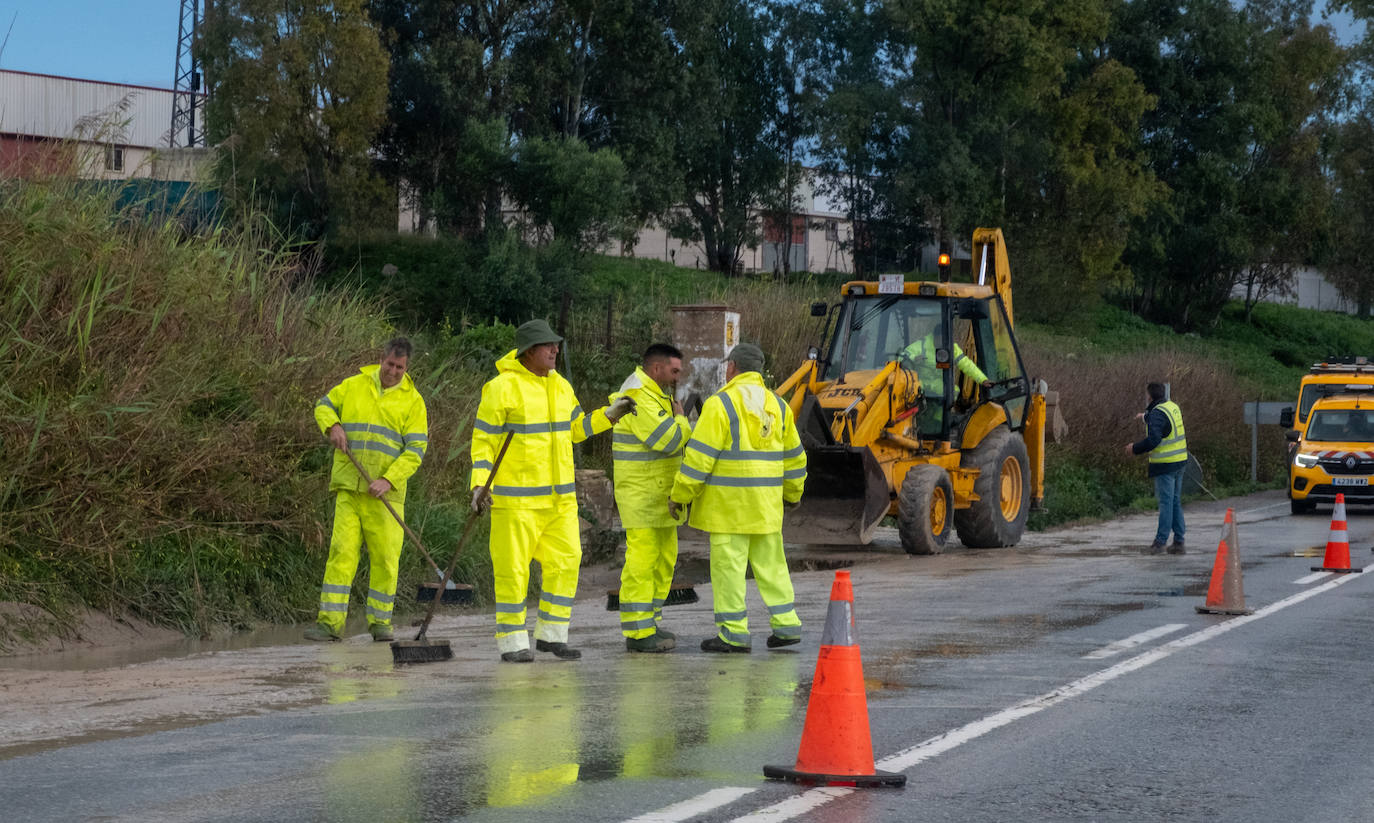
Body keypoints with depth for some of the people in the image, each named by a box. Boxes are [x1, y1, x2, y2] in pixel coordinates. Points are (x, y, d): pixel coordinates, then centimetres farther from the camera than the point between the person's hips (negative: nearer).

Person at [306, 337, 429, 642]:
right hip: (349, 488, 1)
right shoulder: (355, 385, 8)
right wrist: (333, 425, -3)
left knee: (386, 556, 0)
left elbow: (415, 450, -2)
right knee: (341, 551, -5)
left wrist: (388, 480, -14)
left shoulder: (412, 400, 3)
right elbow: (323, 406, 20)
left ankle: (380, 621, 13)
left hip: (386, 492, -1)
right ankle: (330, 621, -5)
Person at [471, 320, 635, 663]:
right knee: (513, 567, -3)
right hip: (516, 496, -7)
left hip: (559, 495, 7)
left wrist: (609, 415, 12)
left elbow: (574, 428, 24)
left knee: (565, 561, 4)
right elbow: (483, 440, -8)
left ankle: (551, 634, 15)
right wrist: (479, 484, -16)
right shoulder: (502, 387, -10)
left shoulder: (560, 386, 12)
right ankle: (512, 642, 6)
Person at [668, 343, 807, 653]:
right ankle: (786, 624, 12)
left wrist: (680, 495, -6)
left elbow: (700, 456, -13)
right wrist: (793, 493, 32)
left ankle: (733, 633, -1)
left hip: (729, 500, -6)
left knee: (728, 563, -2)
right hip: (767, 502, 6)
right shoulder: (777, 405, 10)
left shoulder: (721, 404, -10)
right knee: (770, 562, 14)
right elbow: (793, 455, 18)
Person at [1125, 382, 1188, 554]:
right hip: (1179, 462, 9)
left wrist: (1135, 448, -13)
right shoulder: (1173, 407, 10)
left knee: (1166, 502, -6)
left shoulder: (1157, 414, -17)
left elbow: (1153, 440, -27)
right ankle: (1178, 542, 15)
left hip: (1165, 463, -9)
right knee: (1175, 502, 13)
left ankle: (1160, 541, -3)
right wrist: (1146, 416, 42)